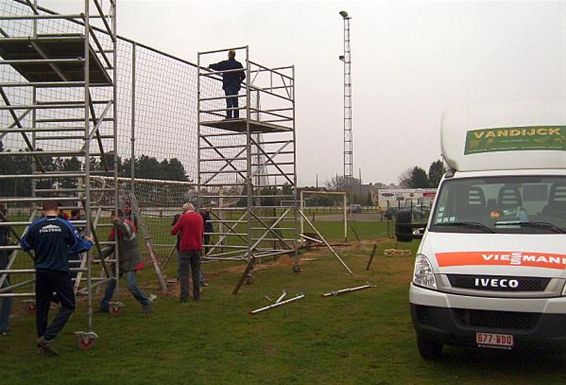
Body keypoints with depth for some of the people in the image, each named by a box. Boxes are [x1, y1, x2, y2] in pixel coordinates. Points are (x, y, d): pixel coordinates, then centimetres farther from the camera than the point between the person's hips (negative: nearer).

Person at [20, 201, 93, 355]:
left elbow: (24, 245, 13)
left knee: (41, 307, 13)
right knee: (68, 306, 6)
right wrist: (89, 242, 22)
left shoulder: (35, 226, -1)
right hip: (60, 271, -3)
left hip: (41, 272, 3)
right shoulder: (65, 225, -5)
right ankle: (47, 337, -8)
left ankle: (42, 344, 20)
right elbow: (79, 246, 1)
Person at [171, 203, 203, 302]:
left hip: (185, 248, -5)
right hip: (197, 248, 5)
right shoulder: (199, 217, 7)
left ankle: (184, 296, -6)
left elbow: (173, 232, -4)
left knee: (183, 272, 0)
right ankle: (196, 295, 16)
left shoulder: (183, 217, -8)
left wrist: (180, 231, 15)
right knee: (196, 272, 13)